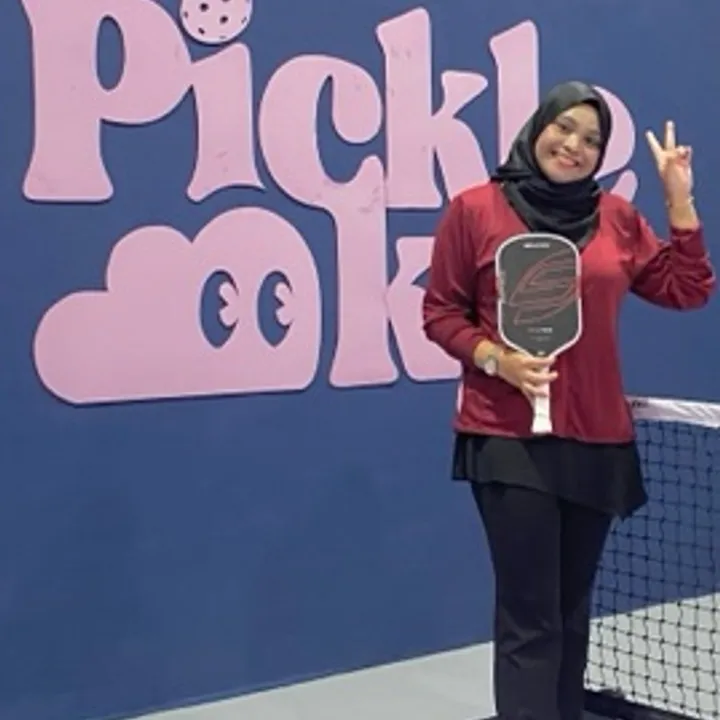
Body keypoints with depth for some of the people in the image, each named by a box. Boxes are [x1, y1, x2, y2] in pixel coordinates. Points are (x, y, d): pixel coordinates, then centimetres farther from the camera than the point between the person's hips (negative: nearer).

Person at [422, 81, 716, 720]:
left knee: (571, 612, 13)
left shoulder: (617, 216, 9)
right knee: (529, 620, -6)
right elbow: (440, 313, 1)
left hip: (597, 440, 4)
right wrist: (494, 357, -15)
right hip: (510, 439, -4)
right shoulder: (475, 210, -1)